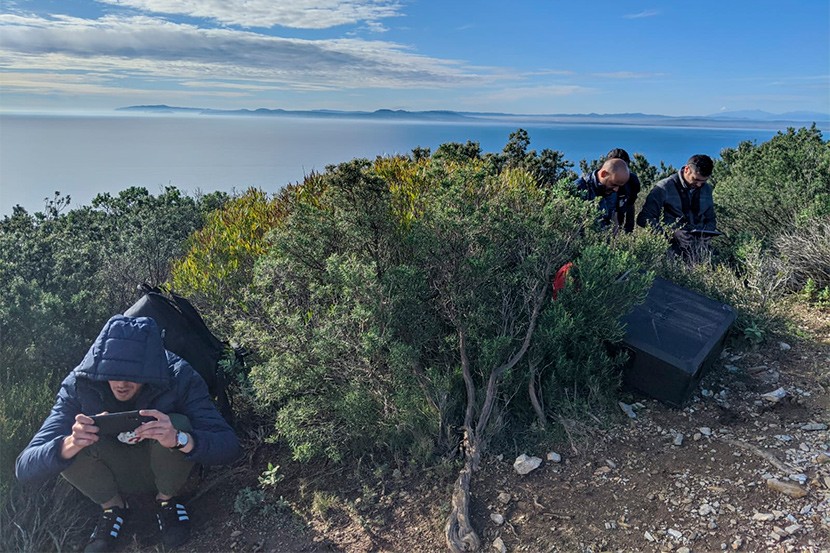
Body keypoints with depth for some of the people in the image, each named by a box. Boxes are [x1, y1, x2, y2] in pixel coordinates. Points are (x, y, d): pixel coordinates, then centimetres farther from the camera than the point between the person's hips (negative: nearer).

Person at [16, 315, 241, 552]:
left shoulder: (180, 378, -29)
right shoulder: (78, 386, -24)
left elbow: (229, 446, -33)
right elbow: (25, 468, -25)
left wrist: (179, 439, -54)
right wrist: (69, 445, -47)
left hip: (163, 467, -1)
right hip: (115, 473, 2)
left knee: (178, 424, -34)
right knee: (62, 446, -27)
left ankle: (167, 500, -1)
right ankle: (113, 507, 2)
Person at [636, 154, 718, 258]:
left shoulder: (707, 189, 14)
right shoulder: (664, 188, -3)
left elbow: (711, 219, 26)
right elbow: (643, 219, -6)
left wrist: (706, 232, 1)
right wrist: (672, 232, -18)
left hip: (699, 246, 5)